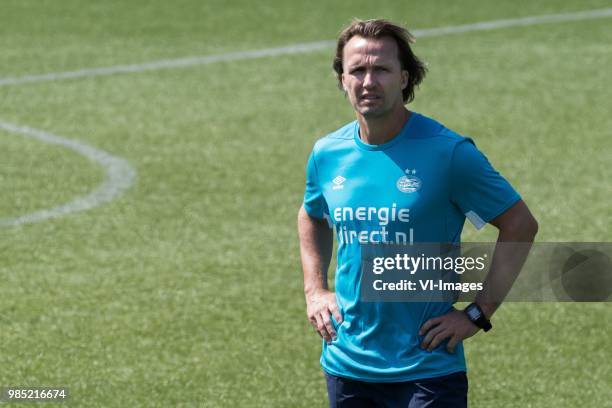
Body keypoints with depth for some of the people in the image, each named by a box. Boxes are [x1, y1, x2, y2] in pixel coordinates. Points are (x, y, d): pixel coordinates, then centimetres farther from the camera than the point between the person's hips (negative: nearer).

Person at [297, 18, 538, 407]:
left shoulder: (448, 152, -12)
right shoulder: (327, 154, 3)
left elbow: (520, 226, -7)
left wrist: (477, 314, -10)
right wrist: (315, 290, 12)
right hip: (347, 365, 5)